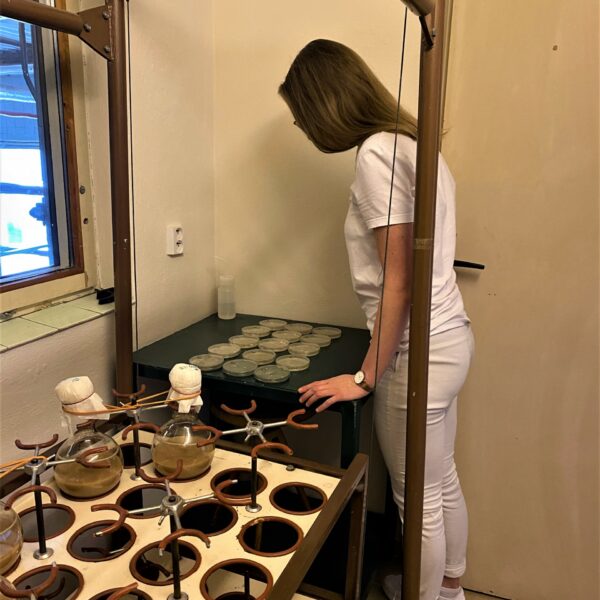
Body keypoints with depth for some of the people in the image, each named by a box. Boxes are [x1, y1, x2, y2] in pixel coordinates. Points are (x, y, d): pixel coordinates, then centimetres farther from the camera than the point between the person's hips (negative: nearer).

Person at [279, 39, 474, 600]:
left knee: (419, 501, 11)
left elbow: (398, 283, -20)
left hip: (419, 351, -9)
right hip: (450, 338, 9)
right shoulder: (413, 141, 9)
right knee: (443, 481, 24)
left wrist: (366, 377, -13)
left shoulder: (377, 153, -17)